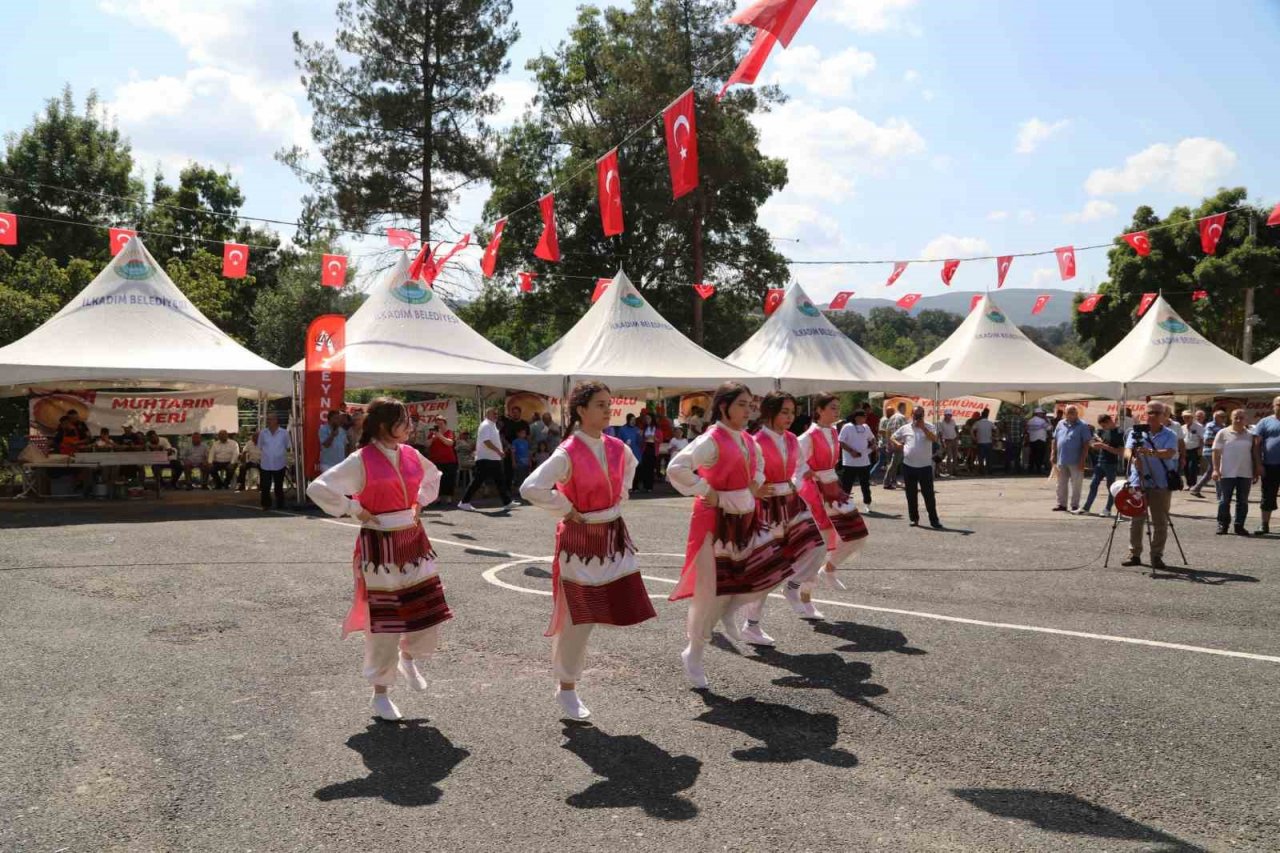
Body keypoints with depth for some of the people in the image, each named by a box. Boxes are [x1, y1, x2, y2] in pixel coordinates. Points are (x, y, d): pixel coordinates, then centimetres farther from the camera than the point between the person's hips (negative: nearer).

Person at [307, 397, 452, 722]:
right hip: (380, 546, -6)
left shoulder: (410, 455, 5)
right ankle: (380, 693, 19)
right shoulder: (361, 460, -12)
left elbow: (433, 476, 27)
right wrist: (355, 510, -13)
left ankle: (408, 658, 38)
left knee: (429, 613, 6)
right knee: (384, 622, 2)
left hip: (414, 542, 6)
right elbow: (317, 488, -15)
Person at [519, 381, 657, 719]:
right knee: (578, 618, 1)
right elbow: (531, 488, -27)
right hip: (580, 539, -6)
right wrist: (567, 510, -17)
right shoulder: (568, 453, -18)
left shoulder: (617, 447, 2)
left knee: (621, 608, 5)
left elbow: (630, 466, 27)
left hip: (614, 537, 7)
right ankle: (567, 688, 18)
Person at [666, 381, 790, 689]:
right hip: (717, 521, -8)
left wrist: (756, 483, 13)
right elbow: (676, 468, -30)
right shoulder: (712, 440, -17)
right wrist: (707, 492, -21)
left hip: (746, 518, 8)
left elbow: (757, 462, 32)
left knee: (774, 566, -1)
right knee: (711, 591, 0)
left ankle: (730, 610, 19)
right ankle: (694, 655, 19)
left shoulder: (747, 440, 8)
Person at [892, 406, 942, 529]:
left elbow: (934, 439, -20)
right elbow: (893, 437, 17)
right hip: (909, 466, 3)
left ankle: (934, 520, 4)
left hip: (925, 466, -2)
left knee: (929, 494, -1)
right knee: (911, 495, 10)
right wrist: (897, 444, -4)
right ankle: (914, 518, 21)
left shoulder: (928, 427, -2)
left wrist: (923, 427, -26)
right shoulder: (905, 428, 5)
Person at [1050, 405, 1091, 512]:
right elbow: (1055, 440, 14)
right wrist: (1053, 454, 8)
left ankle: (1075, 505, 11)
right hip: (1061, 460, 5)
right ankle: (1061, 504, 19)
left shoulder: (1082, 426, -5)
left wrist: (1082, 459, -13)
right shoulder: (1060, 424, 10)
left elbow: (1086, 444, -8)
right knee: (1061, 484, 11)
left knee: (1076, 485, 3)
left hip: (1075, 462, -5)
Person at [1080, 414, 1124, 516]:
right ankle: (1086, 508, 8)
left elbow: (1121, 452, -15)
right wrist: (1099, 443, -7)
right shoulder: (1102, 431, 7)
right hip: (1100, 462, 6)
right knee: (1093, 485, 5)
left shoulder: (1119, 434, -10)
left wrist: (1105, 446, -19)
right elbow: (1093, 445, 15)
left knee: (1110, 487, 4)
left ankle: (1108, 510, 12)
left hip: (1111, 464, -6)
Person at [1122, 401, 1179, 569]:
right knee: (1136, 520, 4)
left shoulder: (1170, 435, 4)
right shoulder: (1136, 432, 7)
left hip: (1161, 485, -1)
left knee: (1160, 522, 2)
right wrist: (1134, 458, -29)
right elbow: (1127, 451, -6)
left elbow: (1170, 453, -14)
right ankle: (1134, 554, 12)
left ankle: (1157, 556, 11)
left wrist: (1151, 452, -32)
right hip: (1138, 482, 1)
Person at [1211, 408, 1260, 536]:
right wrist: (1216, 469, -10)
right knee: (1224, 501, 2)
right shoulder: (1223, 433, -1)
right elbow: (1216, 452, -2)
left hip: (1245, 474, 3)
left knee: (1242, 501, 7)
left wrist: (1256, 471, 10)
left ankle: (1239, 526, 14)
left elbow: (1255, 454, 13)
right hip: (1227, 473, -3)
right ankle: (1222, 525, 11)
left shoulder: (1250, 435, 8)